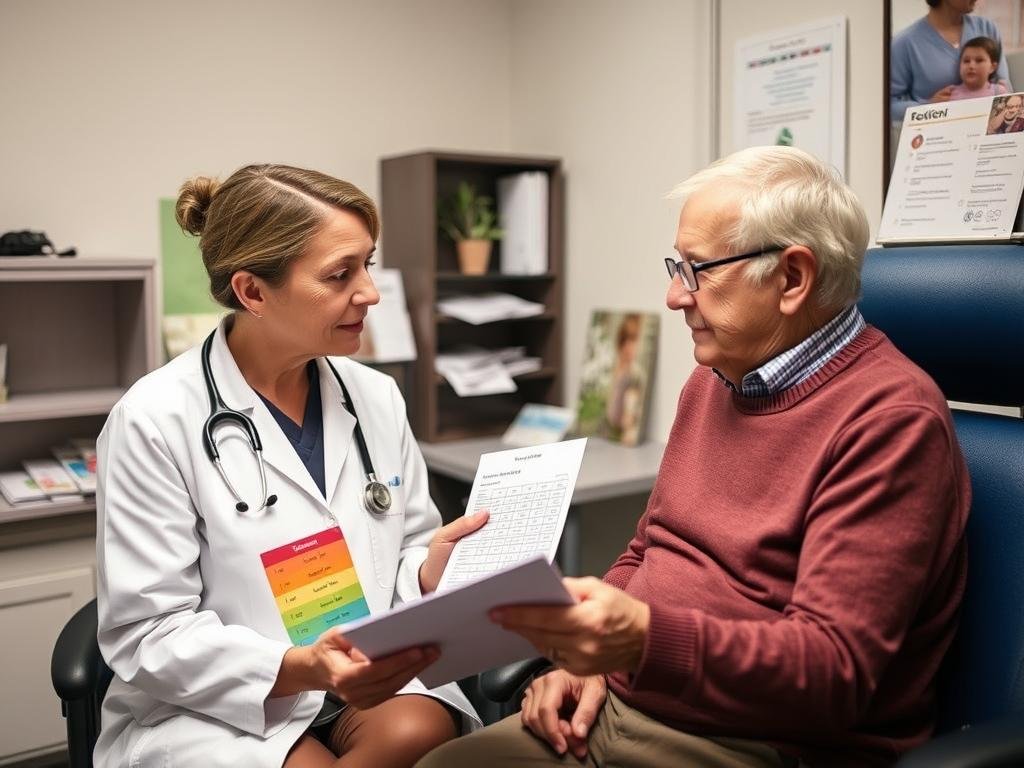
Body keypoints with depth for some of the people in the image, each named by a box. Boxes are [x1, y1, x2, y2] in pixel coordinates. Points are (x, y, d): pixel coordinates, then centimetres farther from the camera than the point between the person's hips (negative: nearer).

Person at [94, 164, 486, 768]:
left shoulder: (377, 396, 2)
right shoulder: (156, 420, -13)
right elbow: (146, 636, -13)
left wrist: (432, 571, -12)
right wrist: (304, 668, -27)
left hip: (371, 676, 4)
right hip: (213, 708, -3)